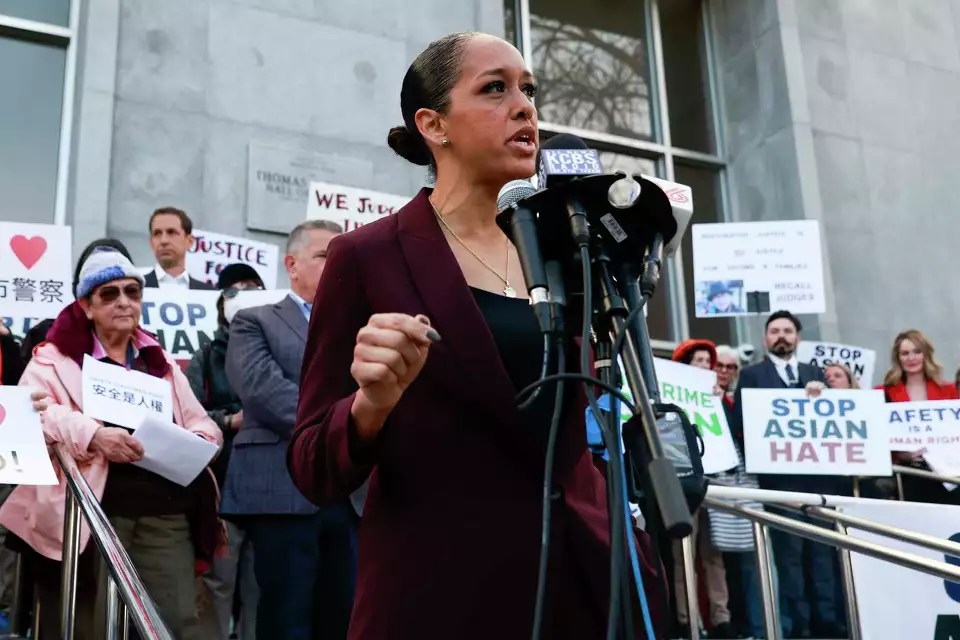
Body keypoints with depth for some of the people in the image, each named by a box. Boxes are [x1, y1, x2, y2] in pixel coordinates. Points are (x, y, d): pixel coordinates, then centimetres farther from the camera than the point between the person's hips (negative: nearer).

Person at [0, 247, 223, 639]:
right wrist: (92, 435, -23)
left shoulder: (161, 363, 22)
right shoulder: (55, 358, 7)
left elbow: (203, 424, 20)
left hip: (166, 510, 3)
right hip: (94, 511, -3)